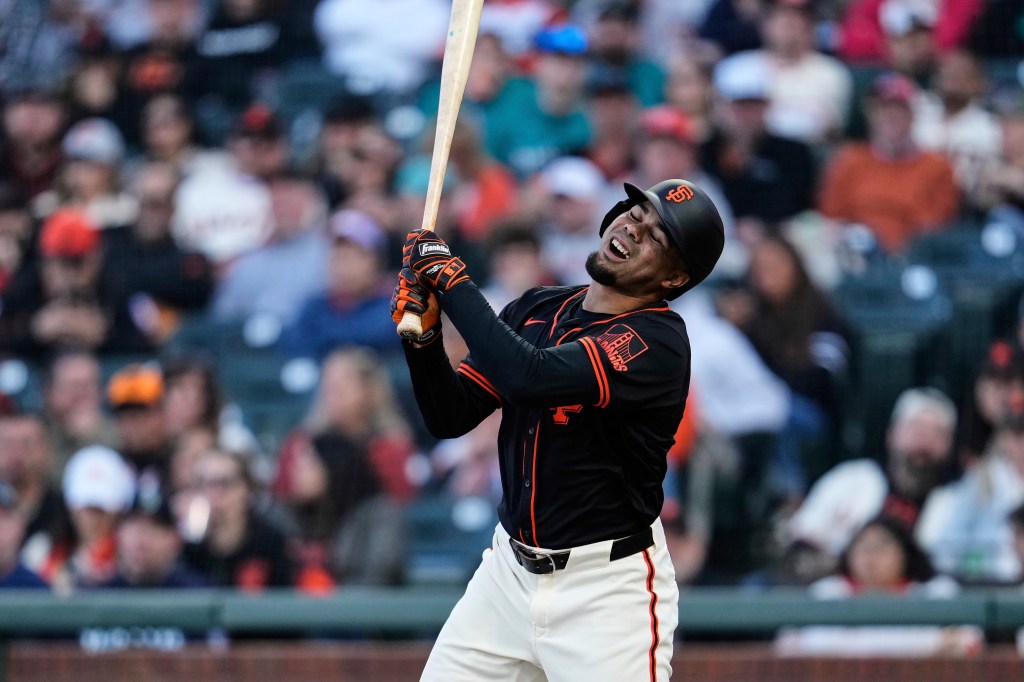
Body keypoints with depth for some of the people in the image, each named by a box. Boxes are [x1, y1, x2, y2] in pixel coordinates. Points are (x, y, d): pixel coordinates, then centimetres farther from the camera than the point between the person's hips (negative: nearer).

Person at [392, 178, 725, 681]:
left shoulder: (659, 342, -17)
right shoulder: (536, 310, 7)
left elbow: (532, 378, -30)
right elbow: (450, 418, 8)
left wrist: (449, 277, -21)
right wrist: (424, 334, -10)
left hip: (607, 587, -7)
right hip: (509, 571, 7)